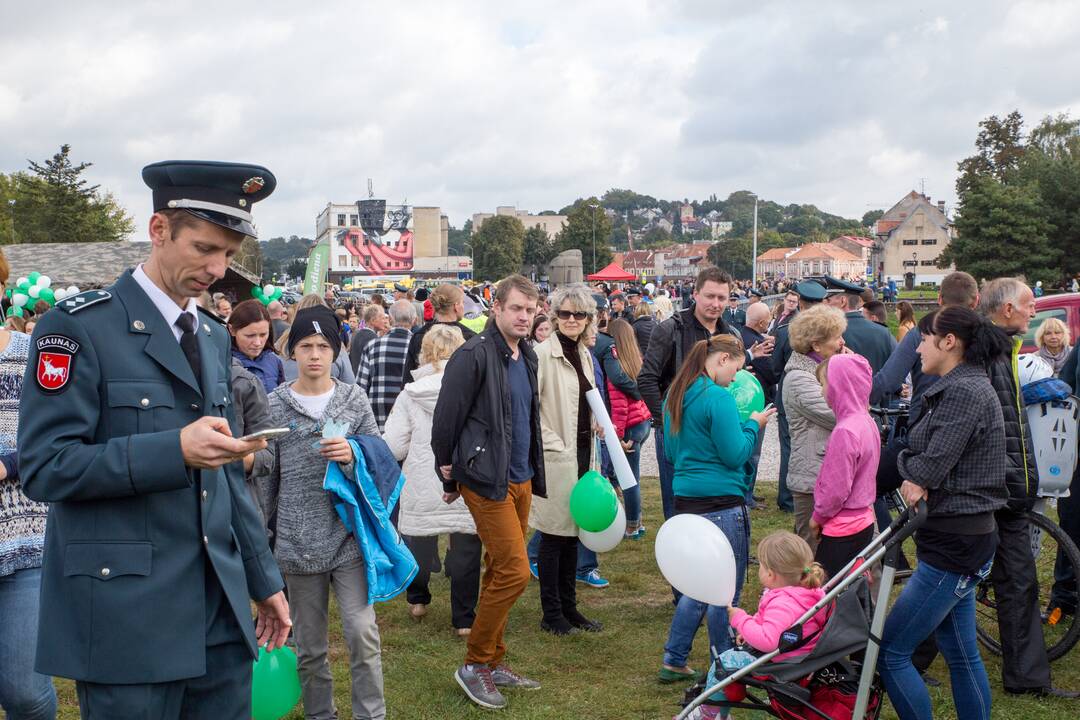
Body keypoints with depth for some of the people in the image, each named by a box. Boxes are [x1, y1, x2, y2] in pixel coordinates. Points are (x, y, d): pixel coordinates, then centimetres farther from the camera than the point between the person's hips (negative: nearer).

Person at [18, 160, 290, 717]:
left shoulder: (214, 336, 14)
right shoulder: (80, 325, -8)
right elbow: (43, 467, -14)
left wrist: (263, 580, 17)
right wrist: (175, 449, -24)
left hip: (220, 609, 6)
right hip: (126, 615, -6)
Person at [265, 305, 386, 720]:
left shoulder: (355, 400, 2)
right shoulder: (274, 405, 1)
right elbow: (264, 475, 5)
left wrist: (354, 456, -14)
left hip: (349, 537, 0)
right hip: (298, 542, 1)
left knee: (362, 632, -6)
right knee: (309, 644, 11)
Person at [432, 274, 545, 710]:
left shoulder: (526, 357, 12)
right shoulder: (474, 355, -15)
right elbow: (446, 416, -13)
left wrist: (533, 473, 17)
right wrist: (449, 475, -5)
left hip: (520, 480, 8)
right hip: (486, 480, -8)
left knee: (500, 573, 14)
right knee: (514, 572, -9)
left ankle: (493, 662, 24)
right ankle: (474, 664, 5)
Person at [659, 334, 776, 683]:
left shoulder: (676, 395, 11)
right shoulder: (718, 398, -16)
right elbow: (735, 455, -15)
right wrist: (753, 424, 0)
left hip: (686, 499, 9)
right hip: (721, 504, -8)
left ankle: (673, 661, 21)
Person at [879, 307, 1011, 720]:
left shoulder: (964, 392, -18)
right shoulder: (957, 388, 15)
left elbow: (932, 464, -21)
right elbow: (910, 451, 9)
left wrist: (912, 474, 0)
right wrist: (912, 475, -11)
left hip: (954, 544, -10)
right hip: (957, 539, 10)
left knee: (889, 652, -6)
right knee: (961, 653, 17)